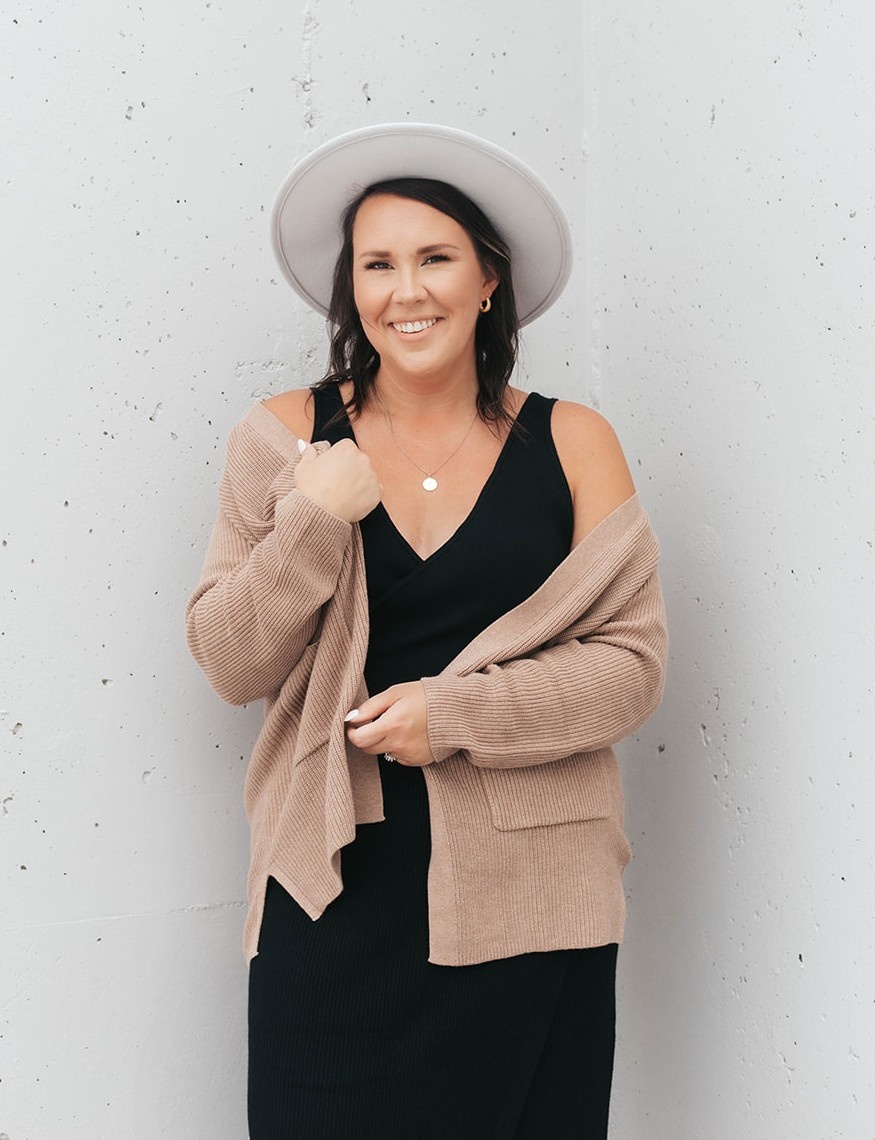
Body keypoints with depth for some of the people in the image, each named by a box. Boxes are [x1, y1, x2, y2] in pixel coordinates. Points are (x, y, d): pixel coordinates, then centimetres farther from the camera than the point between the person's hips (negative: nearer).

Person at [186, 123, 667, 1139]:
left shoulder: (570, 442, 0)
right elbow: (229, 665, 0)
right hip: (335, 893, 0)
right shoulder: (288, 438, 2)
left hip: (528, 899, 0)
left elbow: (633, 663, -3)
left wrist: (458, 713, -15)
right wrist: (315, 522, -14)